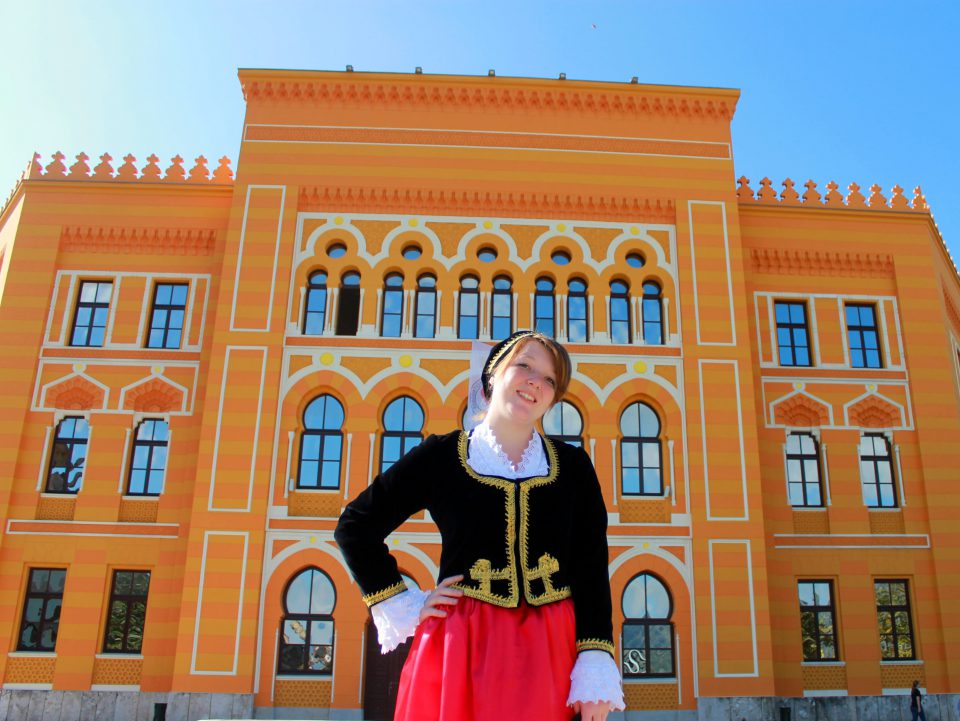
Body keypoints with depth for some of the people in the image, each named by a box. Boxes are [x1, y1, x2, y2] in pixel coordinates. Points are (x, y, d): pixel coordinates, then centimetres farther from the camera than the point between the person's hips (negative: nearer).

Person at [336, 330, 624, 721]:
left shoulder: (573, 465, 4)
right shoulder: (441, 456, -2)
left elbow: (592, 569, 1)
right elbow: (355, 526, 5)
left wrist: (596, 667, -9)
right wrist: (401, 608, -1)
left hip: (552, 649, 2)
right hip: (460, 646, -1)